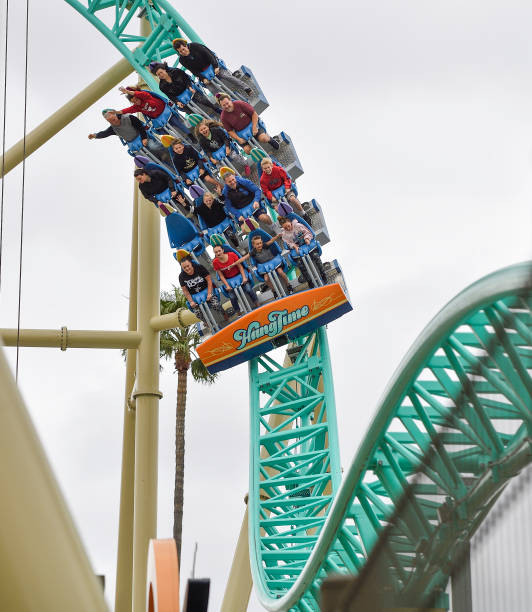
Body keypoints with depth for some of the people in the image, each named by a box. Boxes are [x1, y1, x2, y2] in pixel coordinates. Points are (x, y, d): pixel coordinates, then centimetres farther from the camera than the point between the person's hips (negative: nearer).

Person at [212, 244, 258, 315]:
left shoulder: (232, 255, -17)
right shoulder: (215, 262, -15)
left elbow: (240, 267, -8)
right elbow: (221, 275, -8)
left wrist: (244, 277, -15)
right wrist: (227, 285, -14)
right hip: (228, 280, 1)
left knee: (248, 290, -9)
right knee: (232, 297, -7)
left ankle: (257, 305, 11)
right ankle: (238, 313, 9)